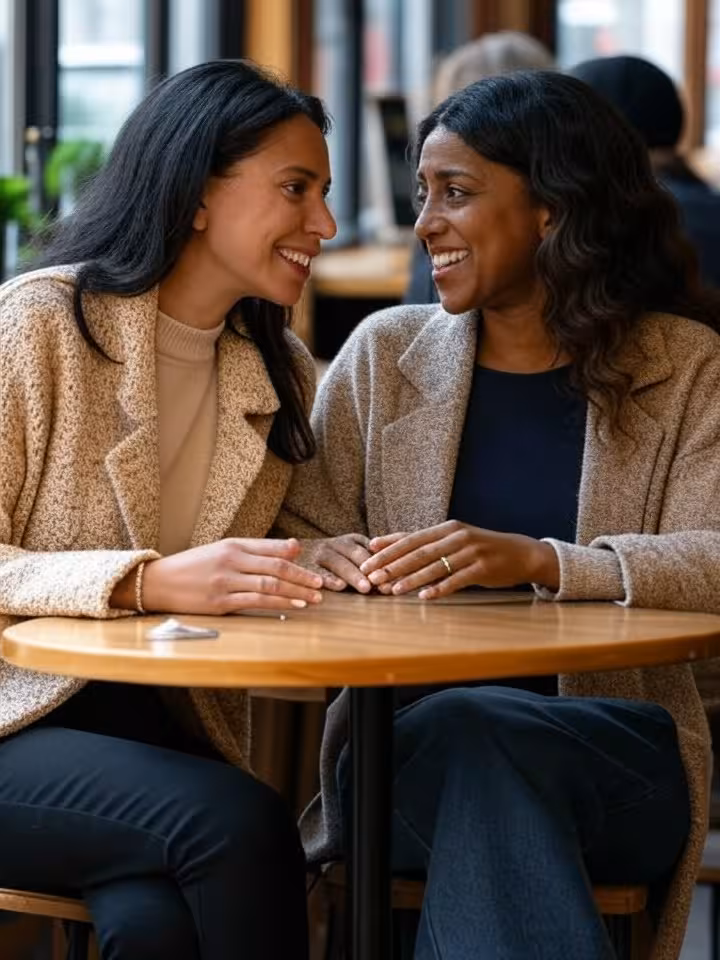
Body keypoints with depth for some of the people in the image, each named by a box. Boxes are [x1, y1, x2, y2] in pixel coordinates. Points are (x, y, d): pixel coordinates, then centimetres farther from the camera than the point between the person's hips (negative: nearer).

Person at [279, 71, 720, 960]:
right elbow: (296, 531, 11)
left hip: (618, 760, -1)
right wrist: (319, 556, -15)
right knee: (462, 732, -35)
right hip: (406, 743, 1)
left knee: (474, 733, -35)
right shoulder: (384, 352, 12)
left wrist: (538, 560, -25)